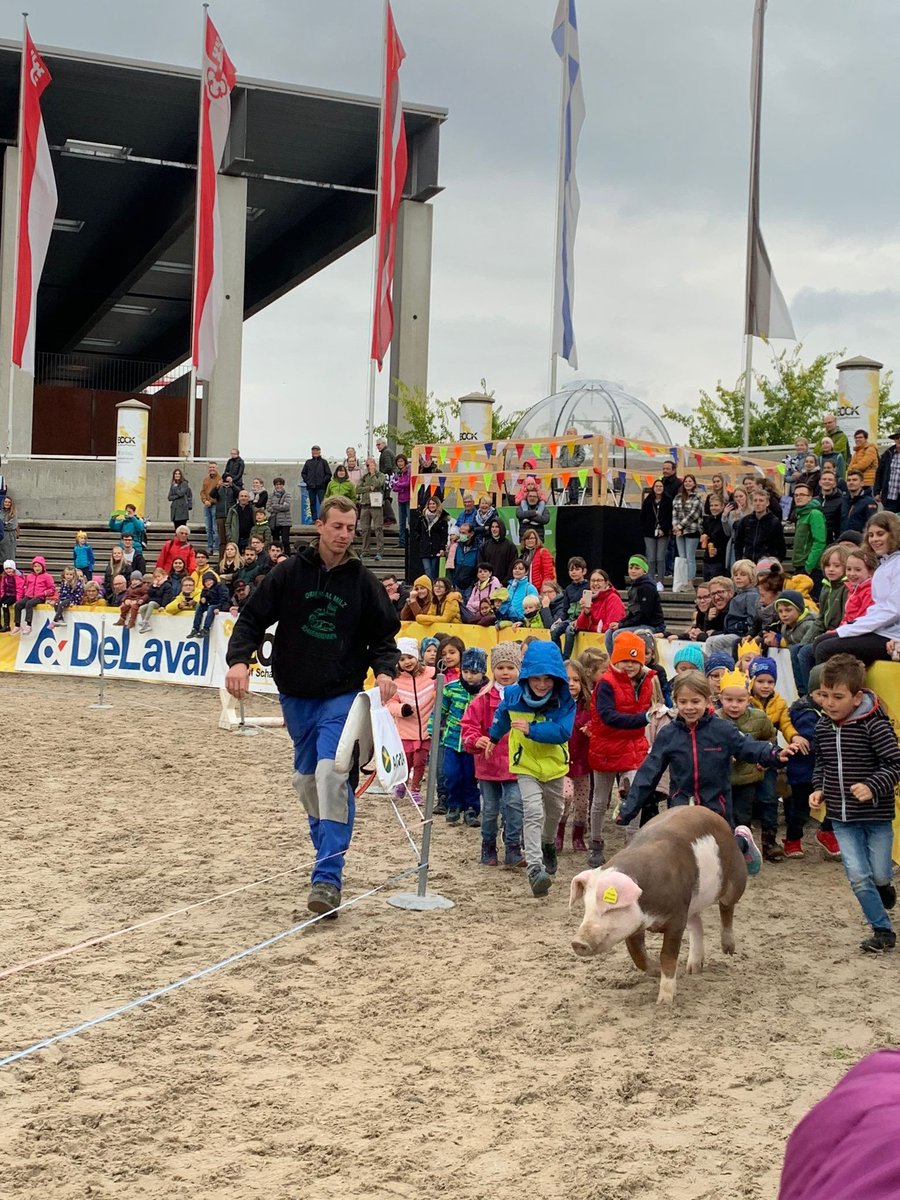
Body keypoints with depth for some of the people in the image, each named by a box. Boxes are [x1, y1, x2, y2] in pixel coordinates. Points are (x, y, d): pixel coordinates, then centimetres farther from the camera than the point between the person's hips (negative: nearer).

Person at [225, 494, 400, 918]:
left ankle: (328, 877, -18)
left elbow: (383, 635, 8)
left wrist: (384, 670, -12)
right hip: (295, 696, 3)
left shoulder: (363, 582, 0)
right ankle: (329, 853, 30)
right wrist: (239, 658, -16)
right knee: (306, 779, 11)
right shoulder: (289, 573, 0)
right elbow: (253, 617, 1)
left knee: (332, 775, -17)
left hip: (341, 696, -3)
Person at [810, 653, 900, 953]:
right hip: (842, 817, 4)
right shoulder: (823, 728, 1)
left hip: (876, 815, -4)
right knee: (858, 877, -1)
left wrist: (873, 786, -29)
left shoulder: (874, 725, -17)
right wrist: (819, 788, 3)